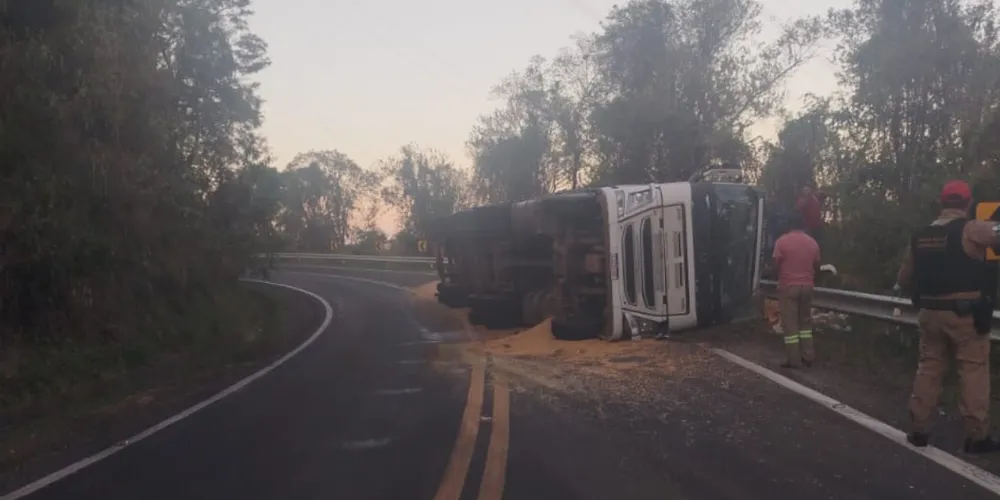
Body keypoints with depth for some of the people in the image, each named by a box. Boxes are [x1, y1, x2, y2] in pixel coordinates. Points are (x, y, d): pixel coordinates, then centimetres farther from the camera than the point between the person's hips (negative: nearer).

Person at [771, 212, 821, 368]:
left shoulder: (782, 241, -9)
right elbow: (816, 265, 9)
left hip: (788, 286, -4)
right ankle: (808, 356, 17)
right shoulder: (813, 242, 5)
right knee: (805, 321, 17)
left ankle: (794, 360, -1)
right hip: (807, 286, 5)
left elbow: (777, 264, -8)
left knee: (790, 323, -1)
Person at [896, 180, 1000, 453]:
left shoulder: (919, 236, 8)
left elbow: (903, 279, 15)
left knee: (928, 368, 13)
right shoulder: (971, 229, -11)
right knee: (973, 371, 3)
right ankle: (977, 435, 6)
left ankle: (919, 429, 16)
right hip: (966, 314, -5)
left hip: (930, 313, 5)